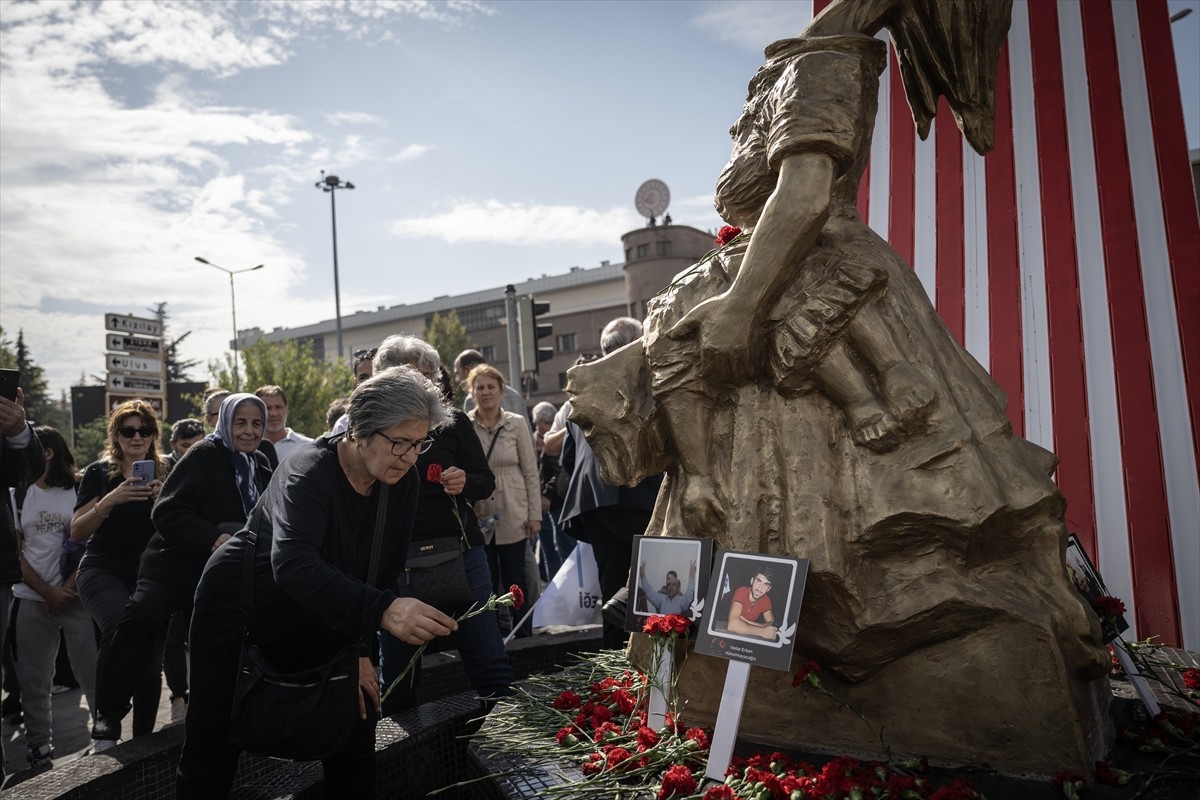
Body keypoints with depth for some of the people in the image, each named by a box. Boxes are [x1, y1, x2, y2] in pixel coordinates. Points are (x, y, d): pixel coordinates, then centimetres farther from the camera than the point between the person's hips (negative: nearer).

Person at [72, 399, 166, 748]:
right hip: (104, 571, -2)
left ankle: (143, 739, 21)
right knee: (119, 626, -32)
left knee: (151, 659, 2)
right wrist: (111, 500, -18)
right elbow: (77, 531, -4)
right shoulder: (99, 472, 3)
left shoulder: (166, 472, 6)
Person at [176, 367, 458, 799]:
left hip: (317, 624, 6)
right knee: (214, 744, 7)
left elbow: (384, 572, -5)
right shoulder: (310, 471, -31)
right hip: (240, 613, -5)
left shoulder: (403, 484, -12)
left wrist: (359, 648, -14)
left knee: (356, 723, 6)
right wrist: (382, 611, -60)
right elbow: (293, 564, -47)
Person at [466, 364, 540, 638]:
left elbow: (531, 472, 1)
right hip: (478, 517, 0)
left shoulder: (516, 423, -1)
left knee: (516, 579, 8)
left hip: (513, 516, 0)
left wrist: (535, 514, -3)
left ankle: (524, 635, 21)